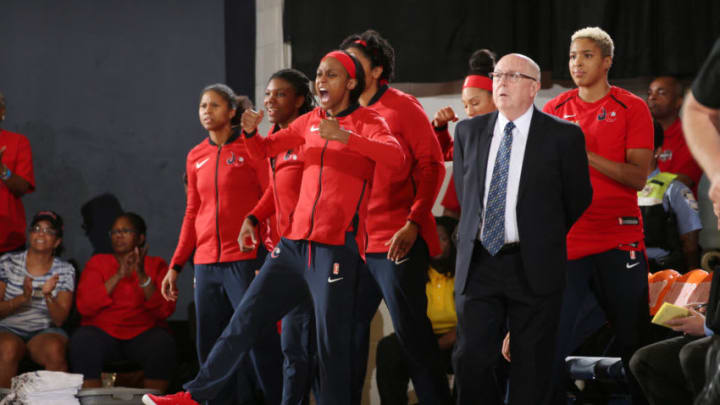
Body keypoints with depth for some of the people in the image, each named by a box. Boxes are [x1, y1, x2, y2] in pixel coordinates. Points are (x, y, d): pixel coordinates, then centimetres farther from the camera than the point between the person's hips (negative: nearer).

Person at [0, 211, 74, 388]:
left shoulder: (65, 271, 5)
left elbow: (59, 320, -1)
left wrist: (48, 296, -20)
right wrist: (23, 298, -19)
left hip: (45, 332, 1)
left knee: (55, 349, -33)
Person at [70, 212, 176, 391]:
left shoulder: (156, 266, 11)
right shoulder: (97, 262, 12)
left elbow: (165, 310, -4)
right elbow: (84, 306, -3)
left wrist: (142, 276, -16)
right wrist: (118, 276, -13)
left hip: (144, 332, 0)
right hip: (102, 331, 0)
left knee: (162, 343, -33)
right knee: (82, 341, -33)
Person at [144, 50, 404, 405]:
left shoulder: (367, 122, -3)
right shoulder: (310, 122, 15)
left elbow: (396, 157, -23)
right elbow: (264, 149, 26)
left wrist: (344, 137, -34)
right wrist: (250, 132, 3)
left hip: (337, 247, -6)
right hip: (295, 242, 6)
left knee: (331, 341, -7)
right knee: (246, 319, 7)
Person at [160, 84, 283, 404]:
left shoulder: (251, 149, -2)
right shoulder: (196, 157, 14)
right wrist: (175, 266, 16)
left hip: (245, 259, -6)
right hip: (206, 264, 6)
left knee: (260, 340, -8)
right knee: (211, 347, 5)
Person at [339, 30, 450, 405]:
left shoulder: (401, 107, -4)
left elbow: (432, 166, -8)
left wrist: (413, 223, -16)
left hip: (398, 241, -6)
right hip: (355, 243, 6)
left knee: (410, 330, -4)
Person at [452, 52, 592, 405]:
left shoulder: (563, 136, -3)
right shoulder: (468, 131, 8)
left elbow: (578, 201, 6)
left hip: (534, 269, -3)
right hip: (478, 265, 3)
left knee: (531, 370, 3)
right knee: (470, 359, -2)